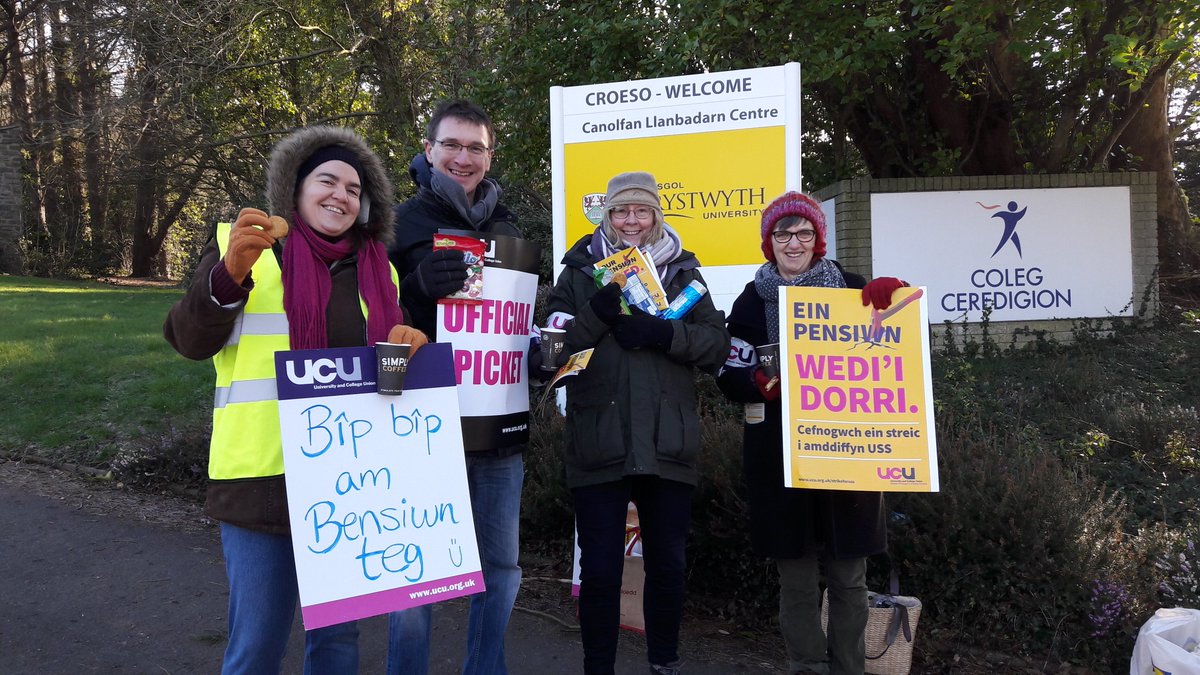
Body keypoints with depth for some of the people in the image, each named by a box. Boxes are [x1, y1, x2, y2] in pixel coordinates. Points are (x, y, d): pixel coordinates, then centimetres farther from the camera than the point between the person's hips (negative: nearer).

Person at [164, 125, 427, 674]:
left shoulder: (378, 270, 13)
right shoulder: (240, 246, 4)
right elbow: (189, 340, -3)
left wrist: (408, 341, -4)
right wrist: (231, 273, -20)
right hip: (263, 481, -3)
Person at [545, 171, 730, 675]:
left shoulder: (683, 271, 11)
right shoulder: (580, 270, 7)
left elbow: (717, 344, 1)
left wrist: (664, 333, -17)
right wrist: (597, 315, -19)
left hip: (668, 446, 2)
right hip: (598, 446, -1)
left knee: (668, 565, 12)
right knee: (599, 571, 2)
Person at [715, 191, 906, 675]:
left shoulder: (850, 288, 6)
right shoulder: (751, 301, 6)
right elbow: (729, 376, 5)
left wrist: (894, 290, -11)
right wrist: (761, 382, -17)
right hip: (780, 454, 0)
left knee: (849, 575, 5)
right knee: (796, 576, 6)